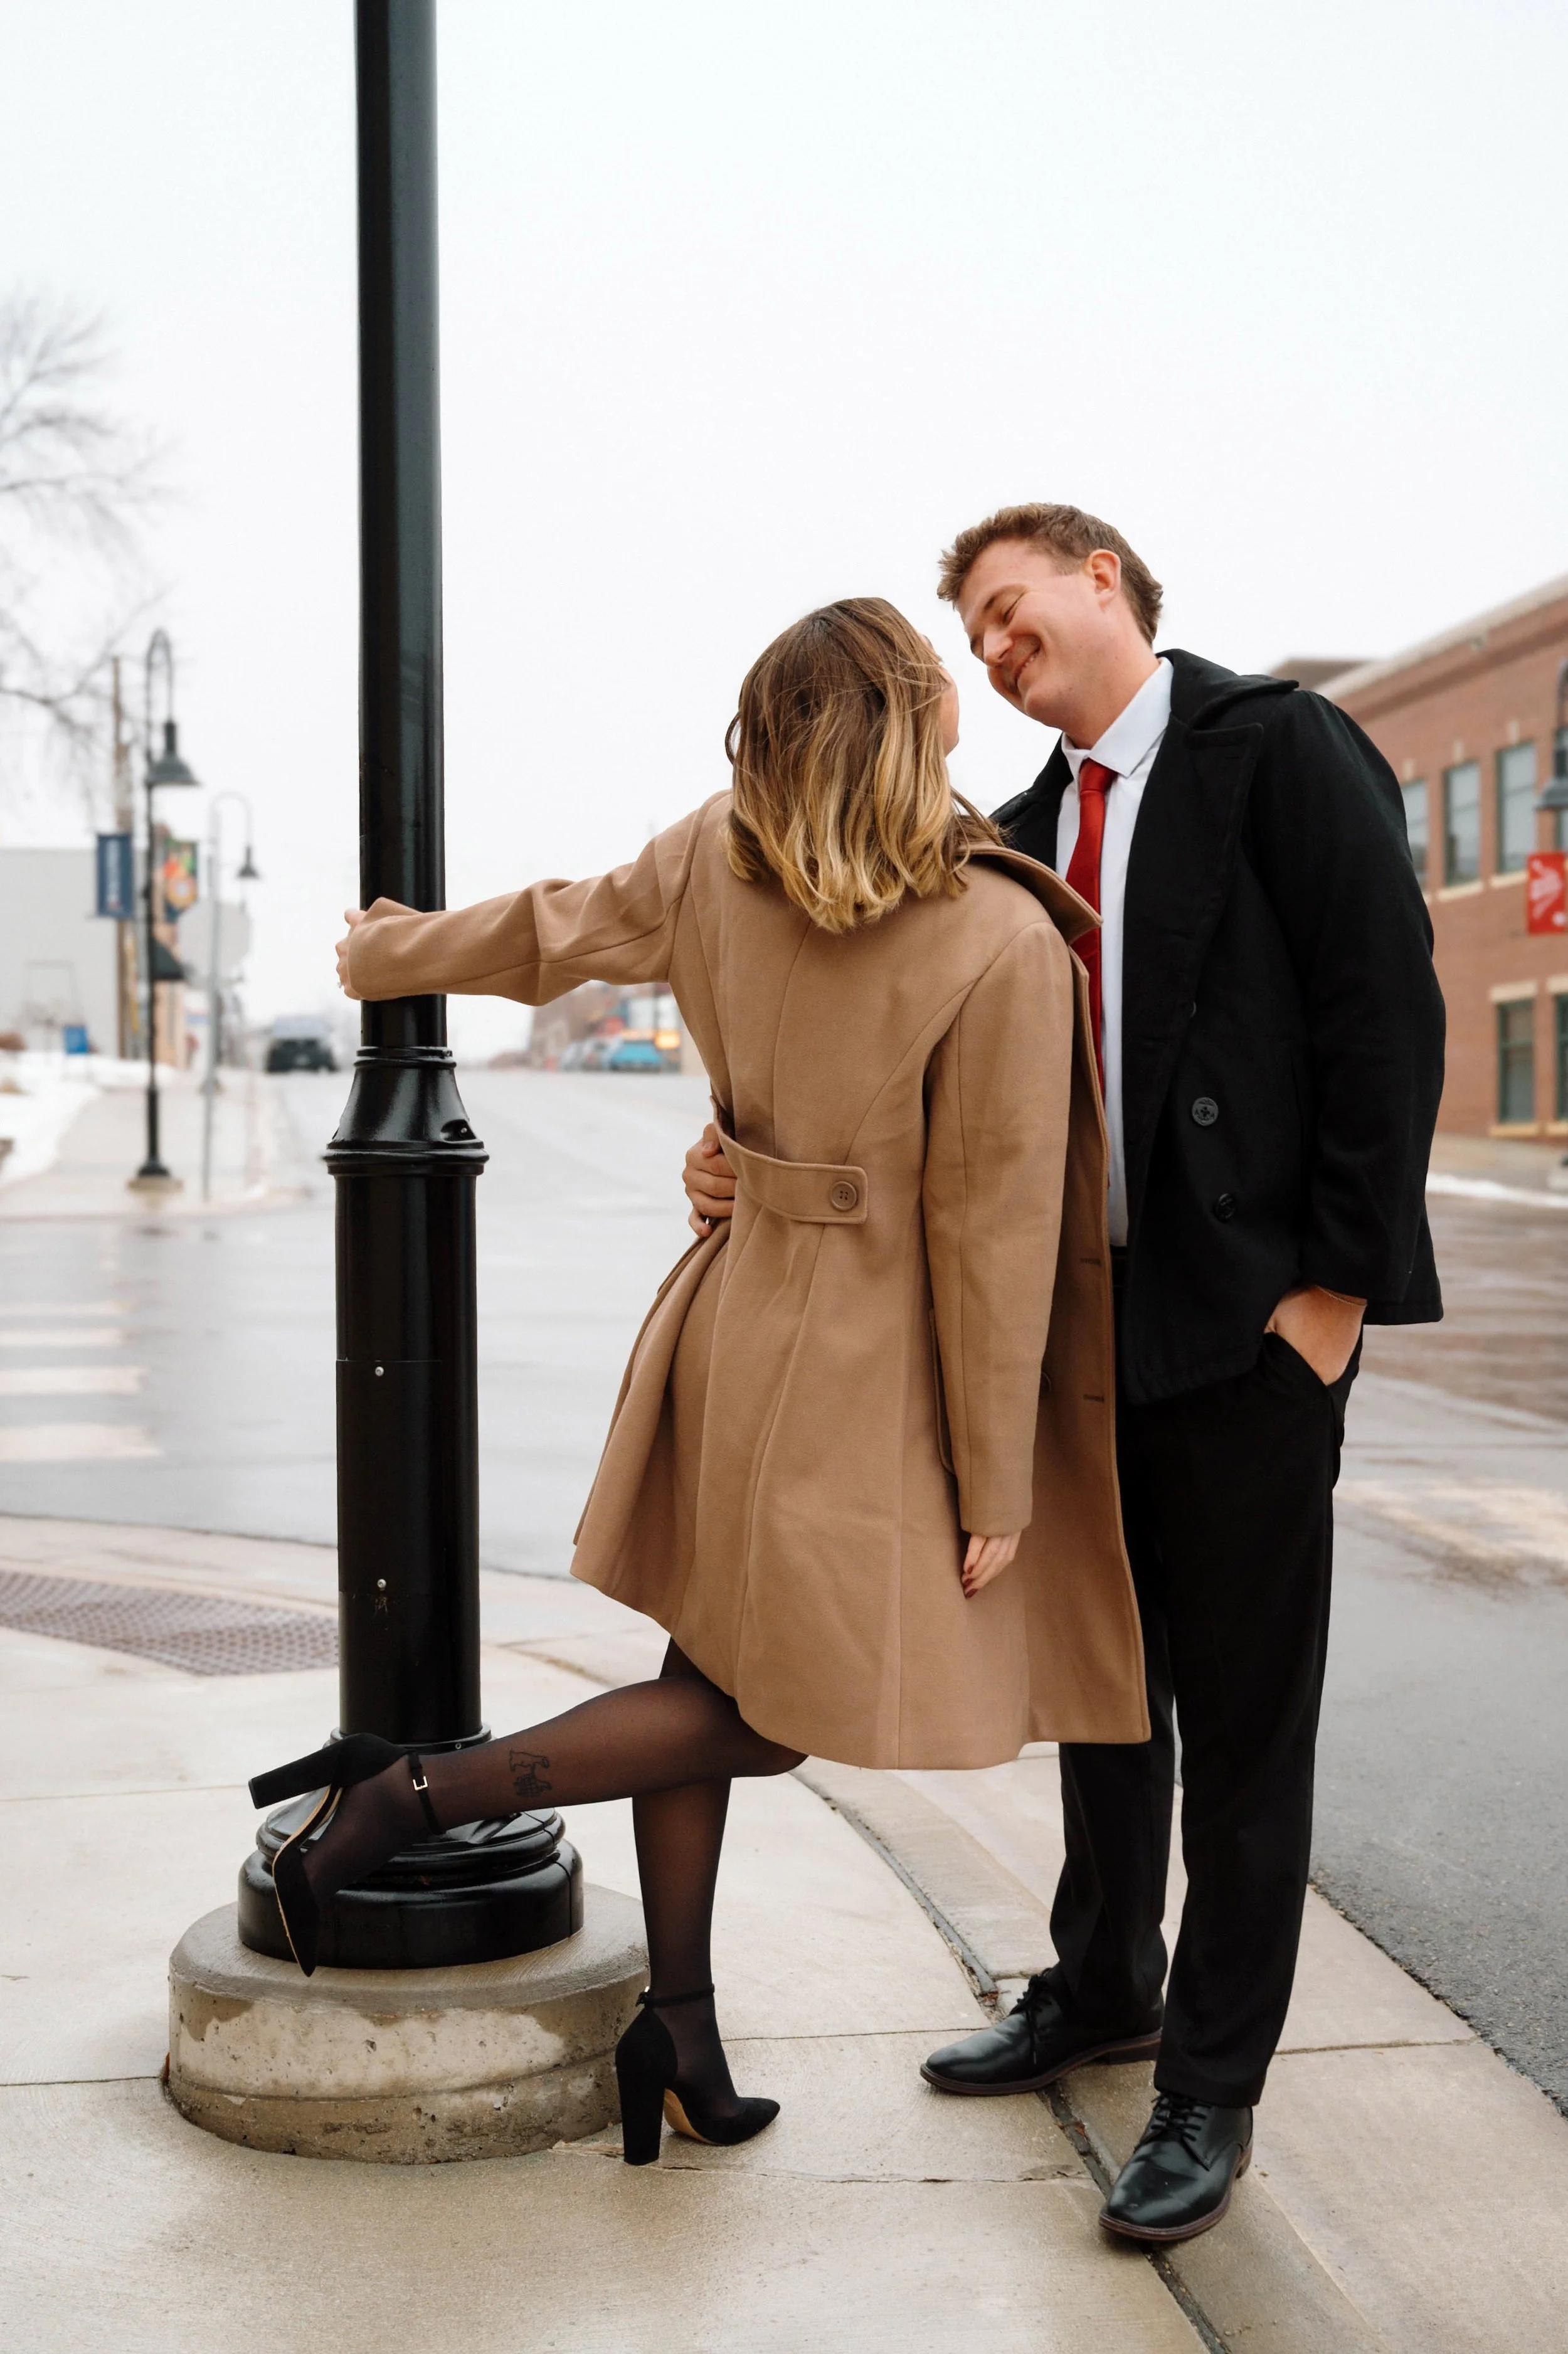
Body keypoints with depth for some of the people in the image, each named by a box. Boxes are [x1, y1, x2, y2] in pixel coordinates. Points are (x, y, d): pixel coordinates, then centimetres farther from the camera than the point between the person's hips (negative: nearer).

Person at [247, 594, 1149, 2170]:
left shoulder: (720, 860, -4)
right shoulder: (1003, 948, -21)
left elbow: (557, 930, 11)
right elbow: (993, 1231, -18)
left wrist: (390, 956, 32)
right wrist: (996, 1478, -8)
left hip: (740, 1317, 7)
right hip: (867, 1379, -7)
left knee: (720, 1679, 17)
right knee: (774, 1713, 9)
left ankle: (678, 2033, 27)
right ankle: (411, 1794, 6)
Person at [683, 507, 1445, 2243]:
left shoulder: (1279, 750, -7)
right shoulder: (1025, 836, 13)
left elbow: (1386, 1012, -13)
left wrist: (1336, 1281, -16)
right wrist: (753, 1166, -8)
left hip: (1251, 1320, -7)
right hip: (1086, 1319, 7)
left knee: (1241, 1712, 4)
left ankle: (1212, 2087, 17)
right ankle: (1101, 1988, 38)